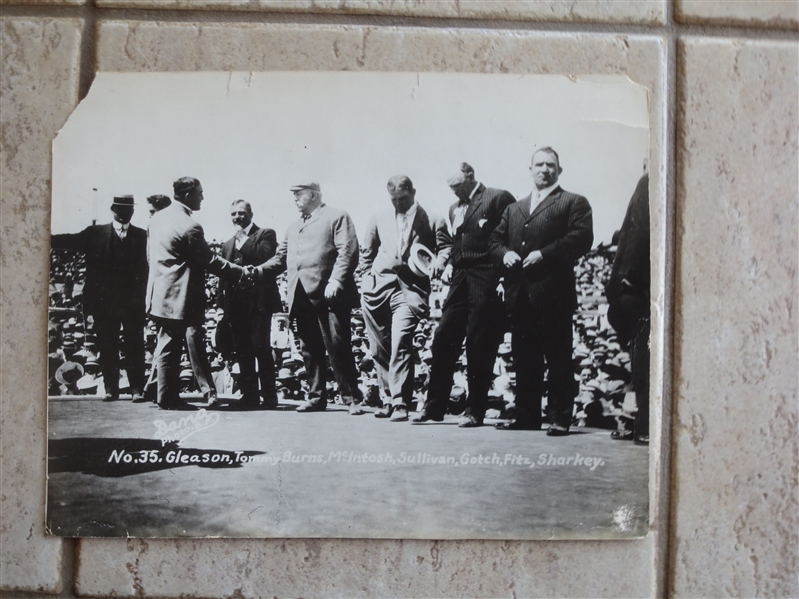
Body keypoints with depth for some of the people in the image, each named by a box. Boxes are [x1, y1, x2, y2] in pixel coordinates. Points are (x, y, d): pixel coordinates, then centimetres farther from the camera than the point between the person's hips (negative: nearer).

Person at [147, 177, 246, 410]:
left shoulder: (156, 218, 9)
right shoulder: (189, 226, -18)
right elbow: (210, 261, -14)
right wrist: (241, 272, -6)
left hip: (160, 293, 9)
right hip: (182, 297, -9)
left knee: (167, 346, 11)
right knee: (195, 345, -2)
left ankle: (167, 397, 16)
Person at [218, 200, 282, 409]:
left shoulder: (265, 234, 6)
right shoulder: (228, 244, 23)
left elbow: (266, 256, -14)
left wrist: (243, 239, -6)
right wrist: (223, 305, 13)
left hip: (258, 300, -6)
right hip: (236, 303, 6)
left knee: (260, 347, -9)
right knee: (243, 351, 5)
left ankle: (269, 397, -4)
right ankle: (249, 396, 10)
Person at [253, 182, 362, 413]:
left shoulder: (337, 217, 4)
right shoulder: (293, 227, 26)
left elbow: (348, 252, -7)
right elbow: (281, 258, 22)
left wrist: (335, 281, -19)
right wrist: (258, 271, 4)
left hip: (328, 294, -7)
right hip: (302, 297, 7)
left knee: (338, 347, -7)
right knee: (310, 350, 8)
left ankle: (352, 398, 0)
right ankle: (316, 397, 16)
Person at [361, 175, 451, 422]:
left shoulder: (433, 221, 9)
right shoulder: (379, 219, 20)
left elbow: (446, 247, 6)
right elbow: (368, 252, 27)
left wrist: (438, 262, -14)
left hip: (410, 287, -4)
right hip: (378, 286, 5)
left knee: (401, 341, -20)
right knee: (379, 347, 7)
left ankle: (400, 403, -18)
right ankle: (391, 397, 21)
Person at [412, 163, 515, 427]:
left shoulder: (499, 198, -2)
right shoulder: (455, 208, 20)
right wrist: (450, 264, 10)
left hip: (486, 281, -6)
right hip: (460, 279, 7)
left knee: (479, 346, -2)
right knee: (443, 338, 2)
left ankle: (475, 410, 7)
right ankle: (434, 406, 11)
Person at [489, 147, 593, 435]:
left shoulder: (573, 203, 6)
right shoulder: (515, 208, 25)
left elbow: (582, 238, -8)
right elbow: (495, 239, 22)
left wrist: (544, 253, -16)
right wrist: (505, 253, -1)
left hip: (553, 294, -5)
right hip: (520, 294, 6)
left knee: (558, 358, -3)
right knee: (524, 358, 9)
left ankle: (560, 418, 3)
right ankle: (526, 415, 16)